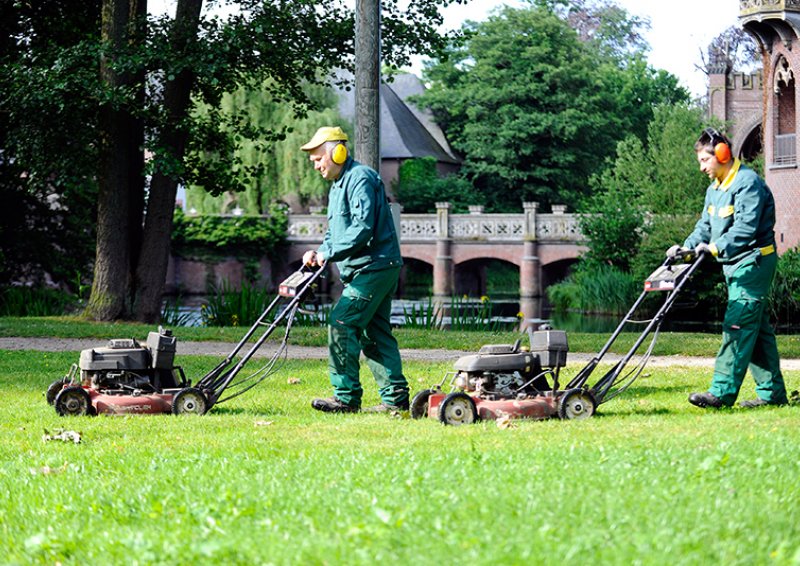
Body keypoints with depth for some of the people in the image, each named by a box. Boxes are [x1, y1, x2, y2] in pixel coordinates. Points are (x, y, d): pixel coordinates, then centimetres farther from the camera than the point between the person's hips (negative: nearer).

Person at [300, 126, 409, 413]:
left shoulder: (360, 179, -13)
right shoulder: (338, 185, 21)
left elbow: (362, 228, -23)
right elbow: (335, 231, 24)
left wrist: (328, 253, -18)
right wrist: (319, 252, 4)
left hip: (374, 267, -11)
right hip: (364, 270, 11)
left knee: (342, 325, -12)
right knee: (374, 332, 9)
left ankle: (346, 397, -10)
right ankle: (396, 397, 10)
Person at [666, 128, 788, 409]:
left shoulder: (748, 183, -15)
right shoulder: (715, 188, 16)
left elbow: (745, 228, -24)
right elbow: (706, 226, 18)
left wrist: (716, 248, -31)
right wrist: (686, 247, 1)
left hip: (753, 261, -10)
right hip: (736, 266, 10)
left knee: (738, 325, -13)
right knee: (757, 328, 10)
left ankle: (722, 391, -17)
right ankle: (772, 391, 14)